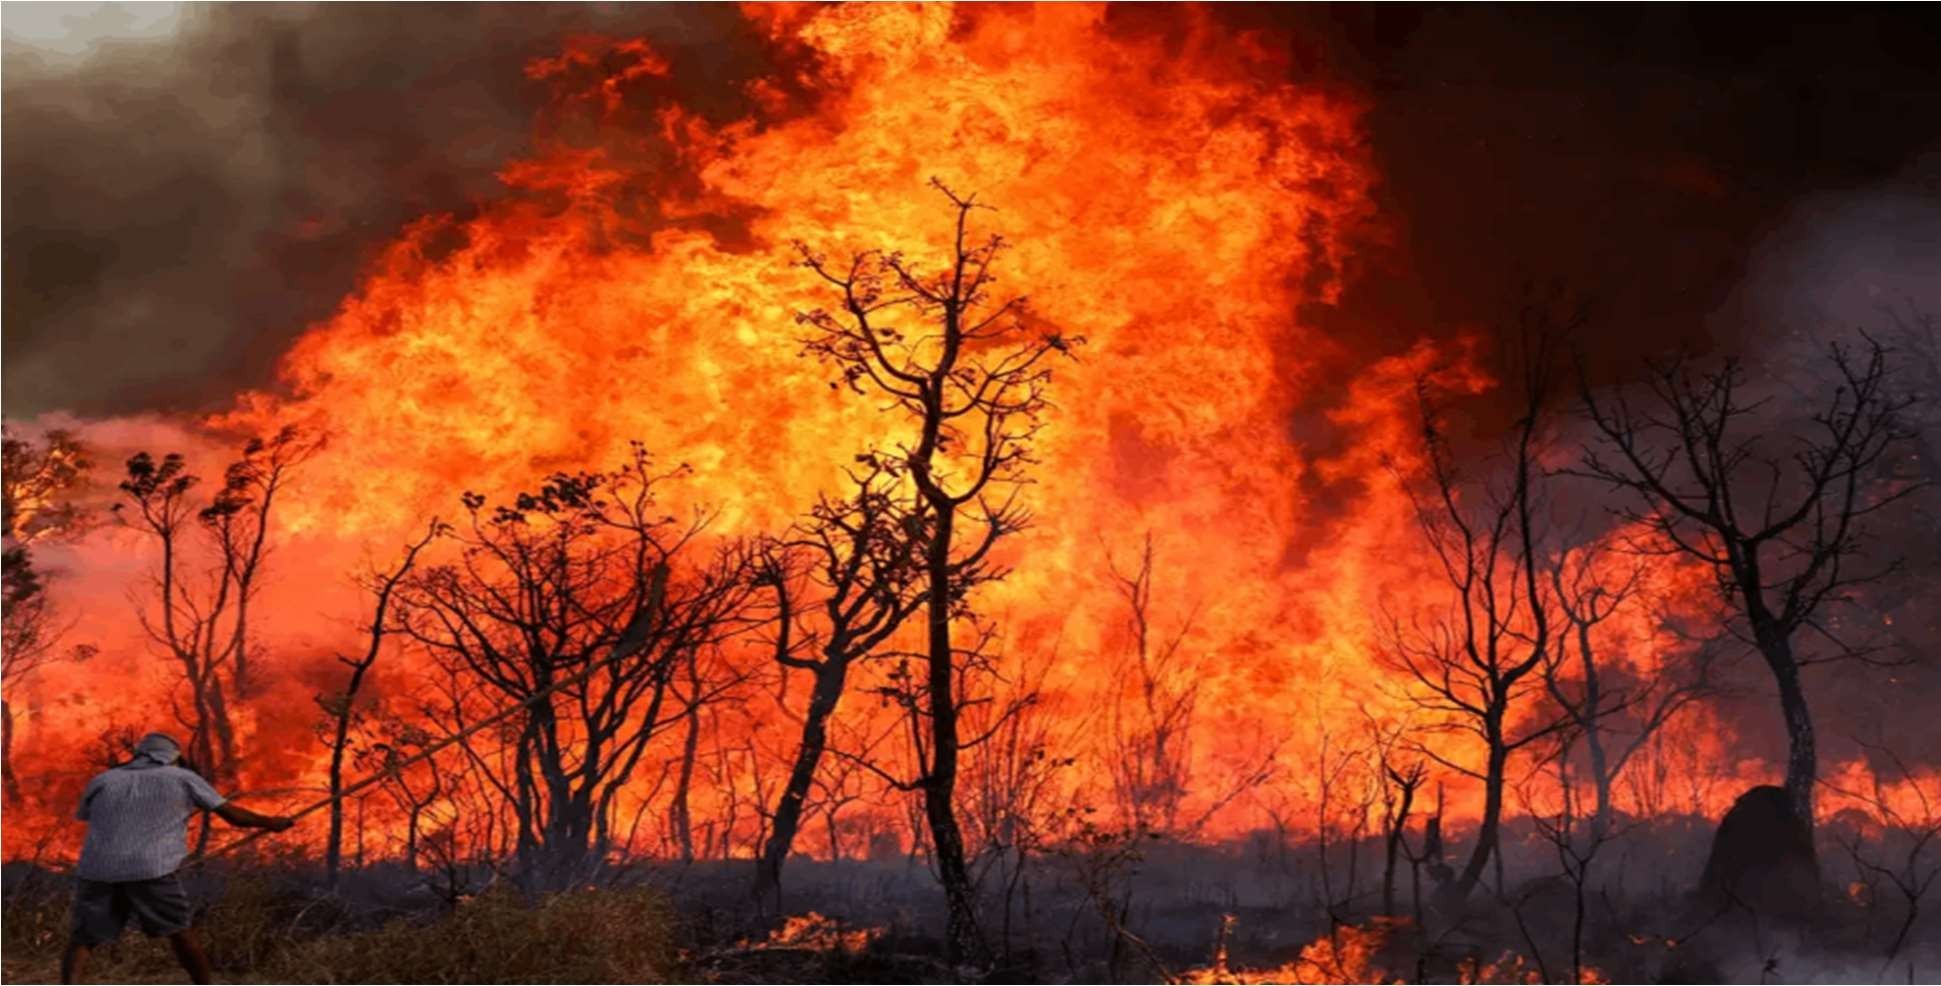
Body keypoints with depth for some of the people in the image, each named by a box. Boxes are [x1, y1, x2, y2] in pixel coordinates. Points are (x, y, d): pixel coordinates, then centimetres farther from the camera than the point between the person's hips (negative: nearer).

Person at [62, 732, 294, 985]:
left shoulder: (102, 781, 20)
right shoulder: (182, 778, 14)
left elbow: (83, 817, 38)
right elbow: (233, 815, 16)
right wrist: (271, 823, 31)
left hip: (97, 871, 2)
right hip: (151, 870, -2)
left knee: (81, 940, 9)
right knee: (179, 934, 13)